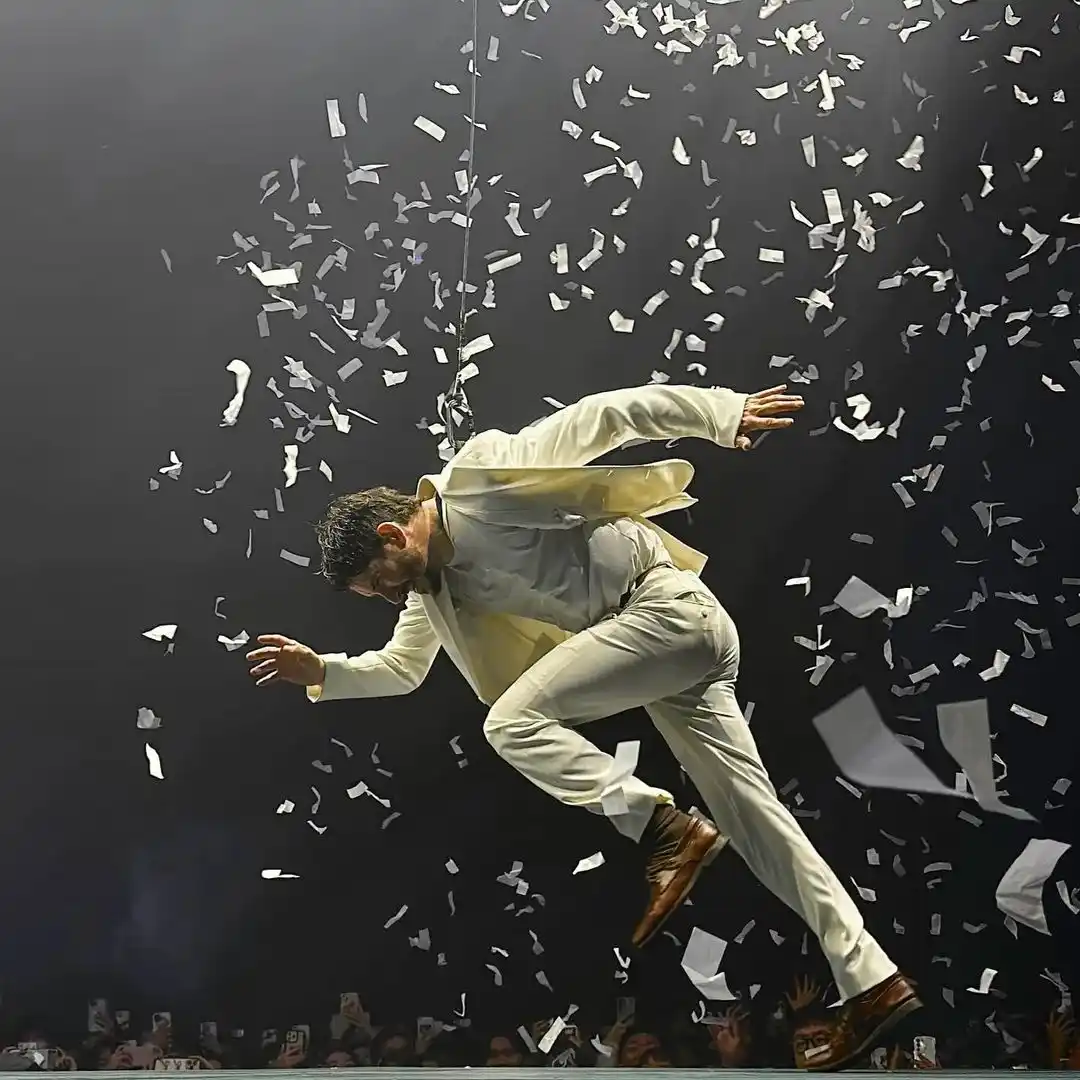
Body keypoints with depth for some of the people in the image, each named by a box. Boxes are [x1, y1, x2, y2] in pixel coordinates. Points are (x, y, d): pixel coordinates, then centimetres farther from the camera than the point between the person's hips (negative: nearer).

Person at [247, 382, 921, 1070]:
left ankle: (667, 834, -14)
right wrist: (321, 671, 12)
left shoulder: (477, 484, -12)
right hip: (685, 644, 9)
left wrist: (724, 414, -16)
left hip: (669, 608, -9)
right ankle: (872, 980, 5)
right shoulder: (434, 582, 14)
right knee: (751, 814, 5)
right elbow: (403, 667, 28)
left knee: (514, 720, -16)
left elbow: (601, 416, -13)